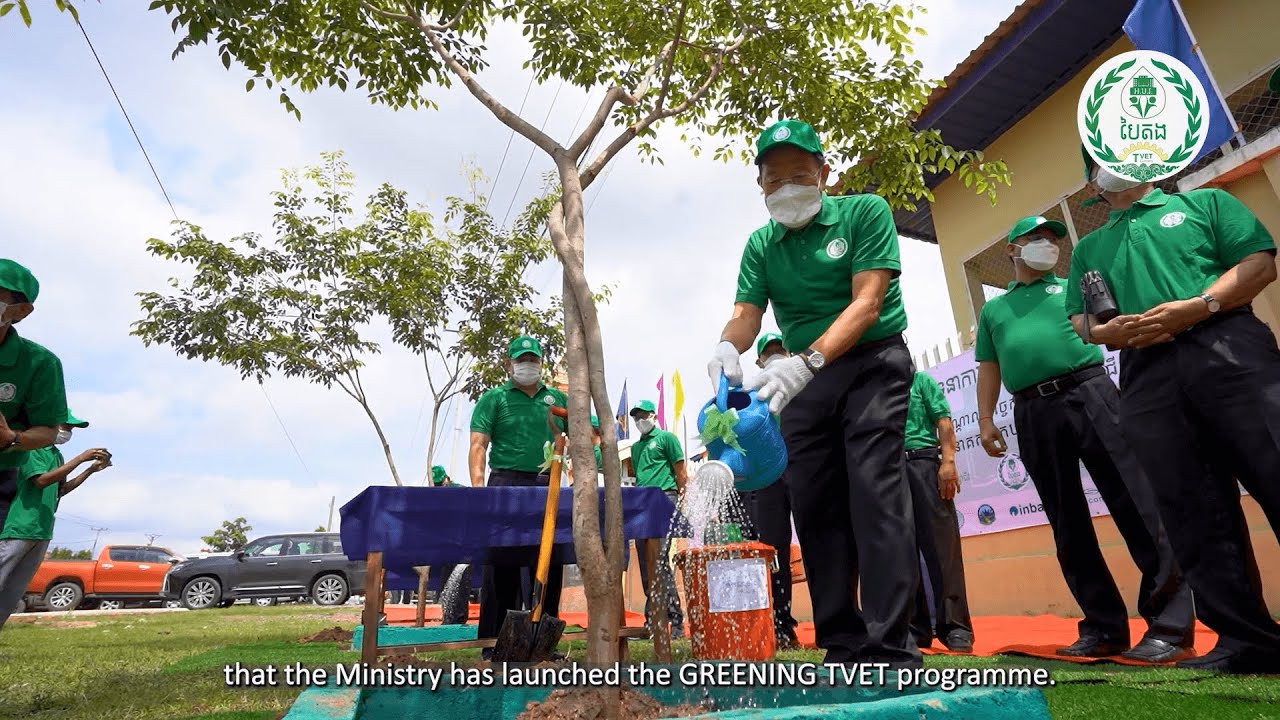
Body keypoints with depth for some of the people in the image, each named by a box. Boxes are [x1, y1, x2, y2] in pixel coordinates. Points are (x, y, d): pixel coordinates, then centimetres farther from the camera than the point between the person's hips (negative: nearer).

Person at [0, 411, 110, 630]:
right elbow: (41, 480, -18)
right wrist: (81, 458, -21)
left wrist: (91, 470, 11)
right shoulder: (32, 448, -7)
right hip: (20, 527, -8)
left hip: (43, 531, 8)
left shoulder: (57, 456, 16)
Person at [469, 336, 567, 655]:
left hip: (548, 487, 4)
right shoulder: (494, 398, 6)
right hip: (507, 485, -4)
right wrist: (477, 486, -17)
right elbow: (478, 444, -4)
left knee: (549, 565, 8)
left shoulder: (557, 398, 16)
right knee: (502, 565, -2)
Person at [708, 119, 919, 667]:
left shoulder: (865, 212, -7)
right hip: (804, 377, 5)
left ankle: (890, 648, -11)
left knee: (874, 493, -16)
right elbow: (745, 315, -5)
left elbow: (866, 302, -19)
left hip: (872, 362, -4)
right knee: (815, 507, 1)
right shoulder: (761, 245, 6)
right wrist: (728, 347, -30)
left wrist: (807, 360, -34)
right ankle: (842, 647, 9)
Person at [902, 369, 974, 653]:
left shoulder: (920, 380, 14)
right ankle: (916, 627, 7)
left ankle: (955, 627, -6)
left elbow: (943, 421, 2)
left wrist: (948, 461, -10)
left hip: (922, 461, -3)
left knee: (940, 543, -8)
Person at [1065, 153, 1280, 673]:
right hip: (1147, 377, 3)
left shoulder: (1204, 202, 18)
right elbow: (1080, 321, 18)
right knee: (1196, 514, -1)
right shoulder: (1089, 248, 26)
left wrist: (1197, 306, -12)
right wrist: (1111, 331, -5)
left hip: (1228, 348, -2)